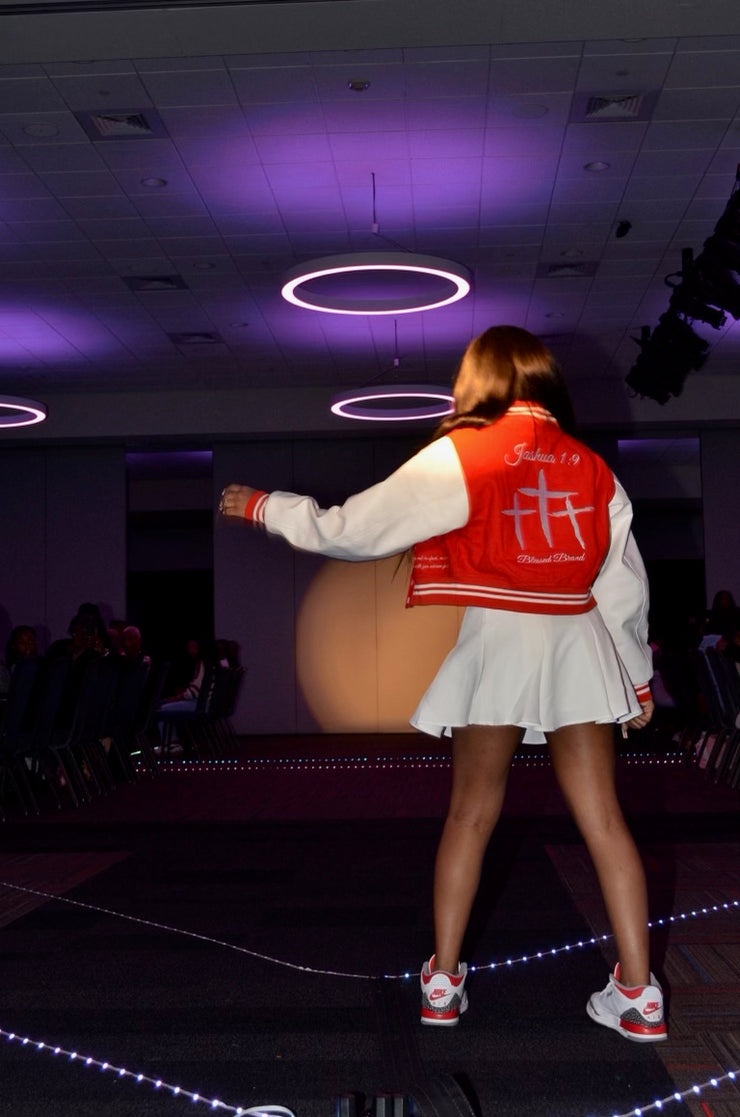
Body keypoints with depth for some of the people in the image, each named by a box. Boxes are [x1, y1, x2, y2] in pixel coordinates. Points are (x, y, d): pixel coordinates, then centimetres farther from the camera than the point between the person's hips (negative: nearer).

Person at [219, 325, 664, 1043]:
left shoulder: (461, 455, -4)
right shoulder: (590, 465, 7)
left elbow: (353, 530, -4)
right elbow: (624, 582, 10)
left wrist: (264, 508, 10)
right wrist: (636, 675, 20)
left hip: (496, 637, -2)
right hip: (578, 642, 3)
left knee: (472, 810, 11)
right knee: (602, 818, 5)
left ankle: (442, 981, 18)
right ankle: (638, 996, 6)